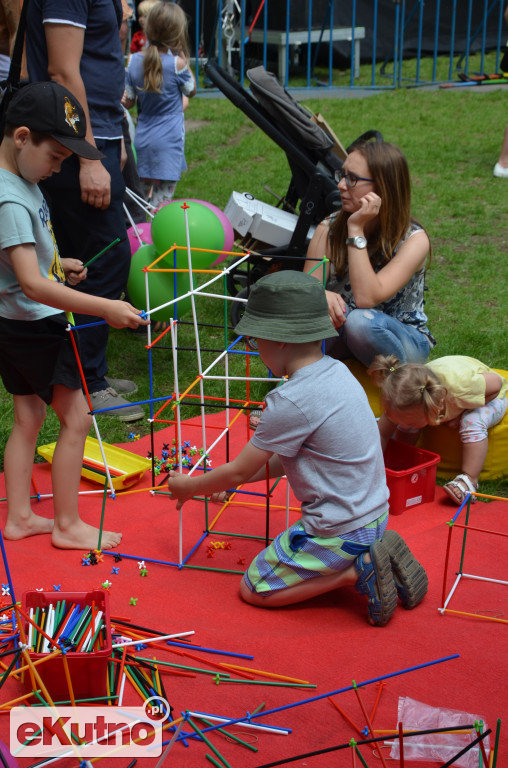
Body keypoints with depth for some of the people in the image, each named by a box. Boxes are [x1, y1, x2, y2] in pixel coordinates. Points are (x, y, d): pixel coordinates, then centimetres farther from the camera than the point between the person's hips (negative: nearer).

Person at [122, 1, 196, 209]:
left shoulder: (134, 61, 1)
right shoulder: (177, 63, -13)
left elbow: (128, 101, 3)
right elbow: (191, 90, 6)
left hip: (142, 139, 5)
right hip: (169, 140, -5)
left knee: (143, 197, 14)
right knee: (162, 201, -3)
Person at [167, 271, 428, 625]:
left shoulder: (292, 400, -24)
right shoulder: (336, 371, 2)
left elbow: (237, 472, -12)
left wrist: (189, 487, 6)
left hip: (339, 532, -8)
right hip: (374, 513, 9)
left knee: (254, 589, 8)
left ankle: (356, 572, -3)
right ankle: (373, 553, 12)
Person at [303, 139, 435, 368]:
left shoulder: (414, 239, -19)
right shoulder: (329, 229, -7)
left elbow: (367, 299, -31)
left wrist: (356, 230, -31)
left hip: (403, 339, -3)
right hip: (341, 335, 3)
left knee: (361, 320, -36)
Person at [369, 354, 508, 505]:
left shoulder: (460, 387, -46)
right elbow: (382, 435, -24)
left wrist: (462, 414, -28)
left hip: (490, 397, -4)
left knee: (472, 423, -35)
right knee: (404, 420, -16)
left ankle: (469, 479, -25)